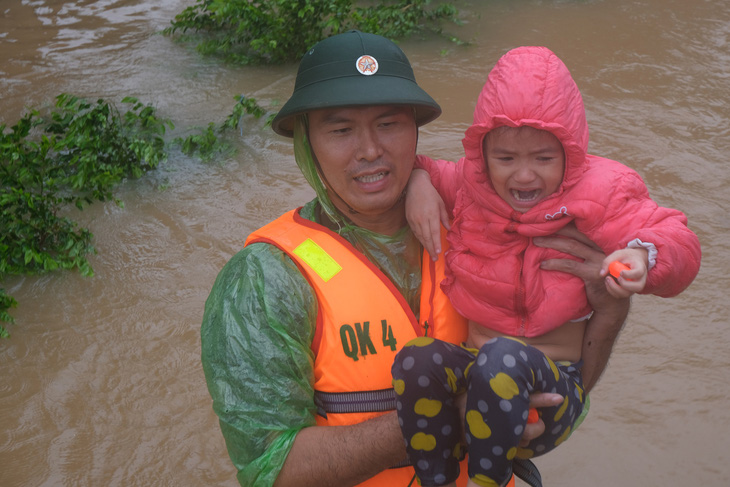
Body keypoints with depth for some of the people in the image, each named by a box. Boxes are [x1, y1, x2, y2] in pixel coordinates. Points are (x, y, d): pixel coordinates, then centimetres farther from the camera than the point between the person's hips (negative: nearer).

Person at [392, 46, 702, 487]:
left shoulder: (598, 196, -4)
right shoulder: (470, 186, 5)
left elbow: (678, 242, -8)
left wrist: (642, 255, -31)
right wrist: (417, 178, -4)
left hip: (555, 385, -3)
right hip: (470, 380, 3)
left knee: (504, 358, -39)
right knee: (416, 358, -31)